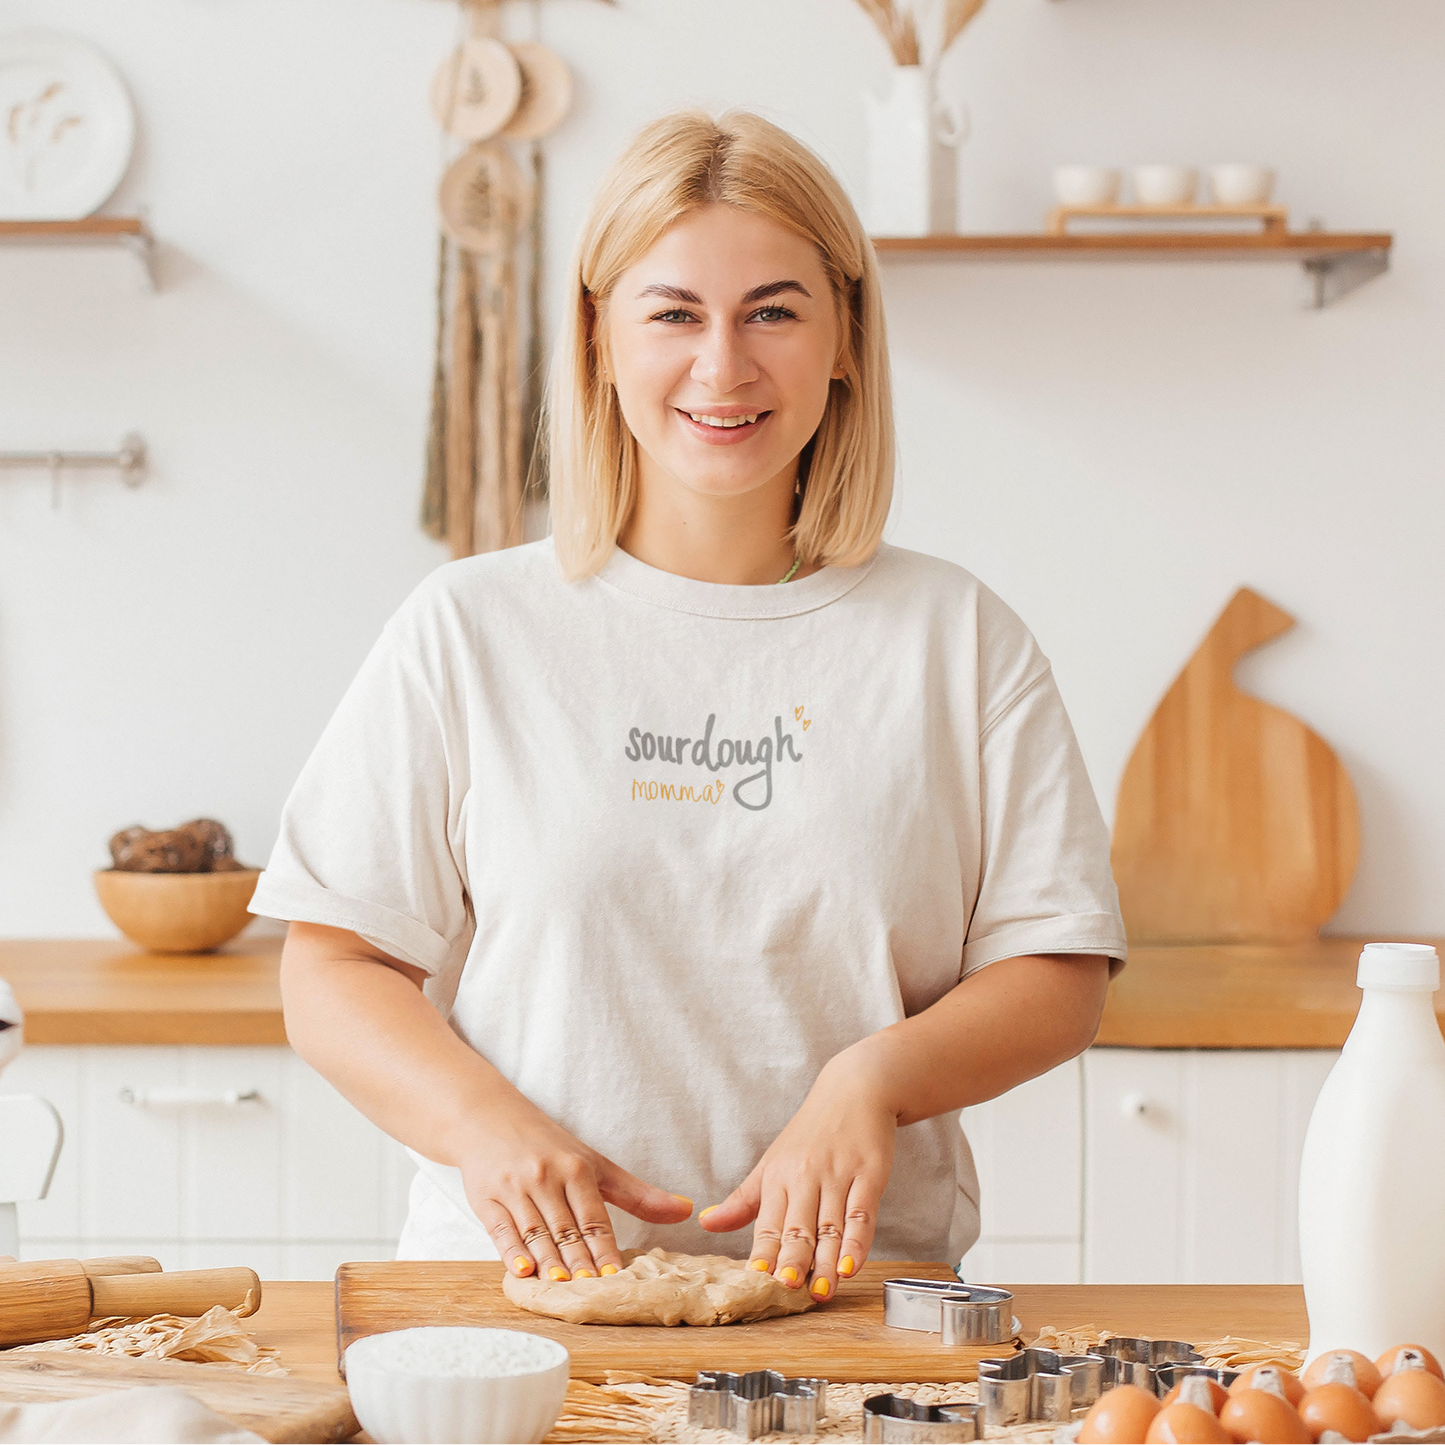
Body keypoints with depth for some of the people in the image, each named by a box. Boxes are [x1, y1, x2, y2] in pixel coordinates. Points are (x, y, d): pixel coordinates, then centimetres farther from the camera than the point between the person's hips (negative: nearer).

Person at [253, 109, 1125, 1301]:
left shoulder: (955, 637, 10)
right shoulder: (471, 631, 8)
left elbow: (1059, 977, 8)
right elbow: (332, 973, 6)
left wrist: (874, 1077, -11)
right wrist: (484, 1120, -12)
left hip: (852, 1284, 1)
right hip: (516, 1280, 0)